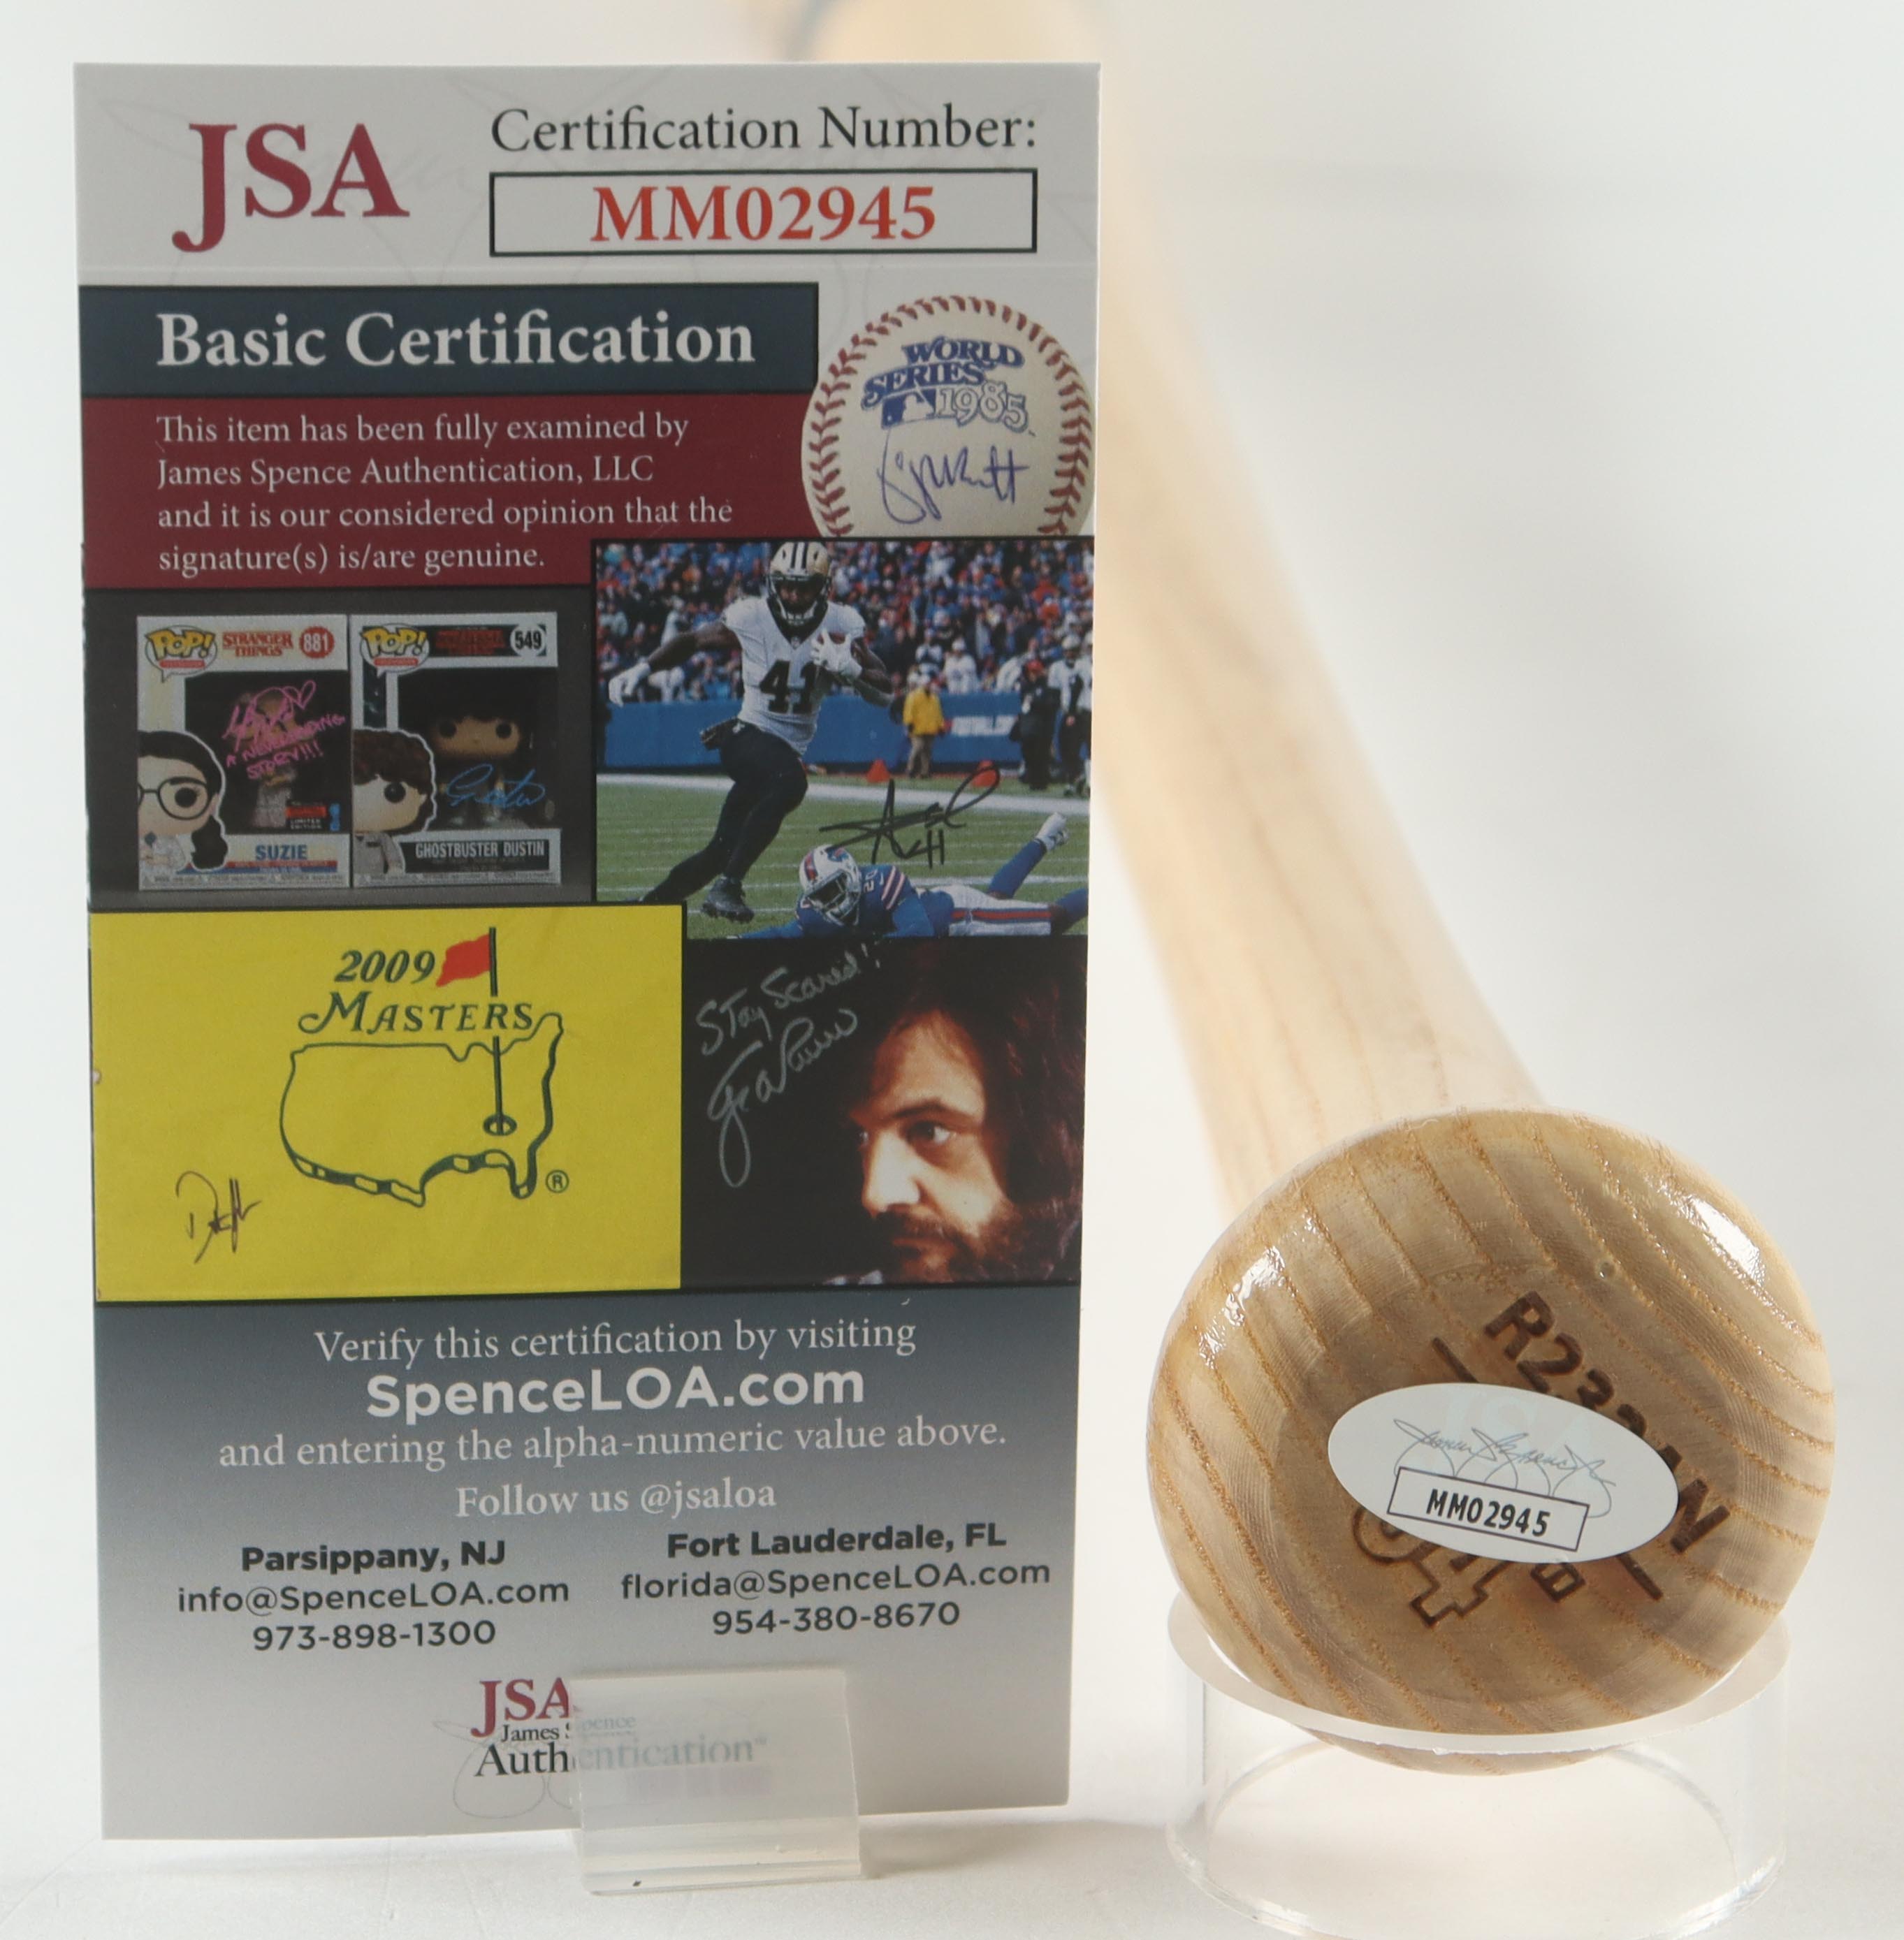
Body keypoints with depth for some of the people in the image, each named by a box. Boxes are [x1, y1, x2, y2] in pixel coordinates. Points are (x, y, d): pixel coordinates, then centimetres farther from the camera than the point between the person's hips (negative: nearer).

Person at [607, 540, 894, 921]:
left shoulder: (841, 627, -3)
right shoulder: (749, 618, -8)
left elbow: (885, 693, -5)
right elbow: (692, 640, 8)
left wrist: (850, 668, -24)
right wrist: (642, 668, -2)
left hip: (791, 750, 4)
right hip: (748, 737, -4)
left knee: (723, 848, 4)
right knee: (791, 782, -36)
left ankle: (651, 902, 25)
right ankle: (727, 886, -32)